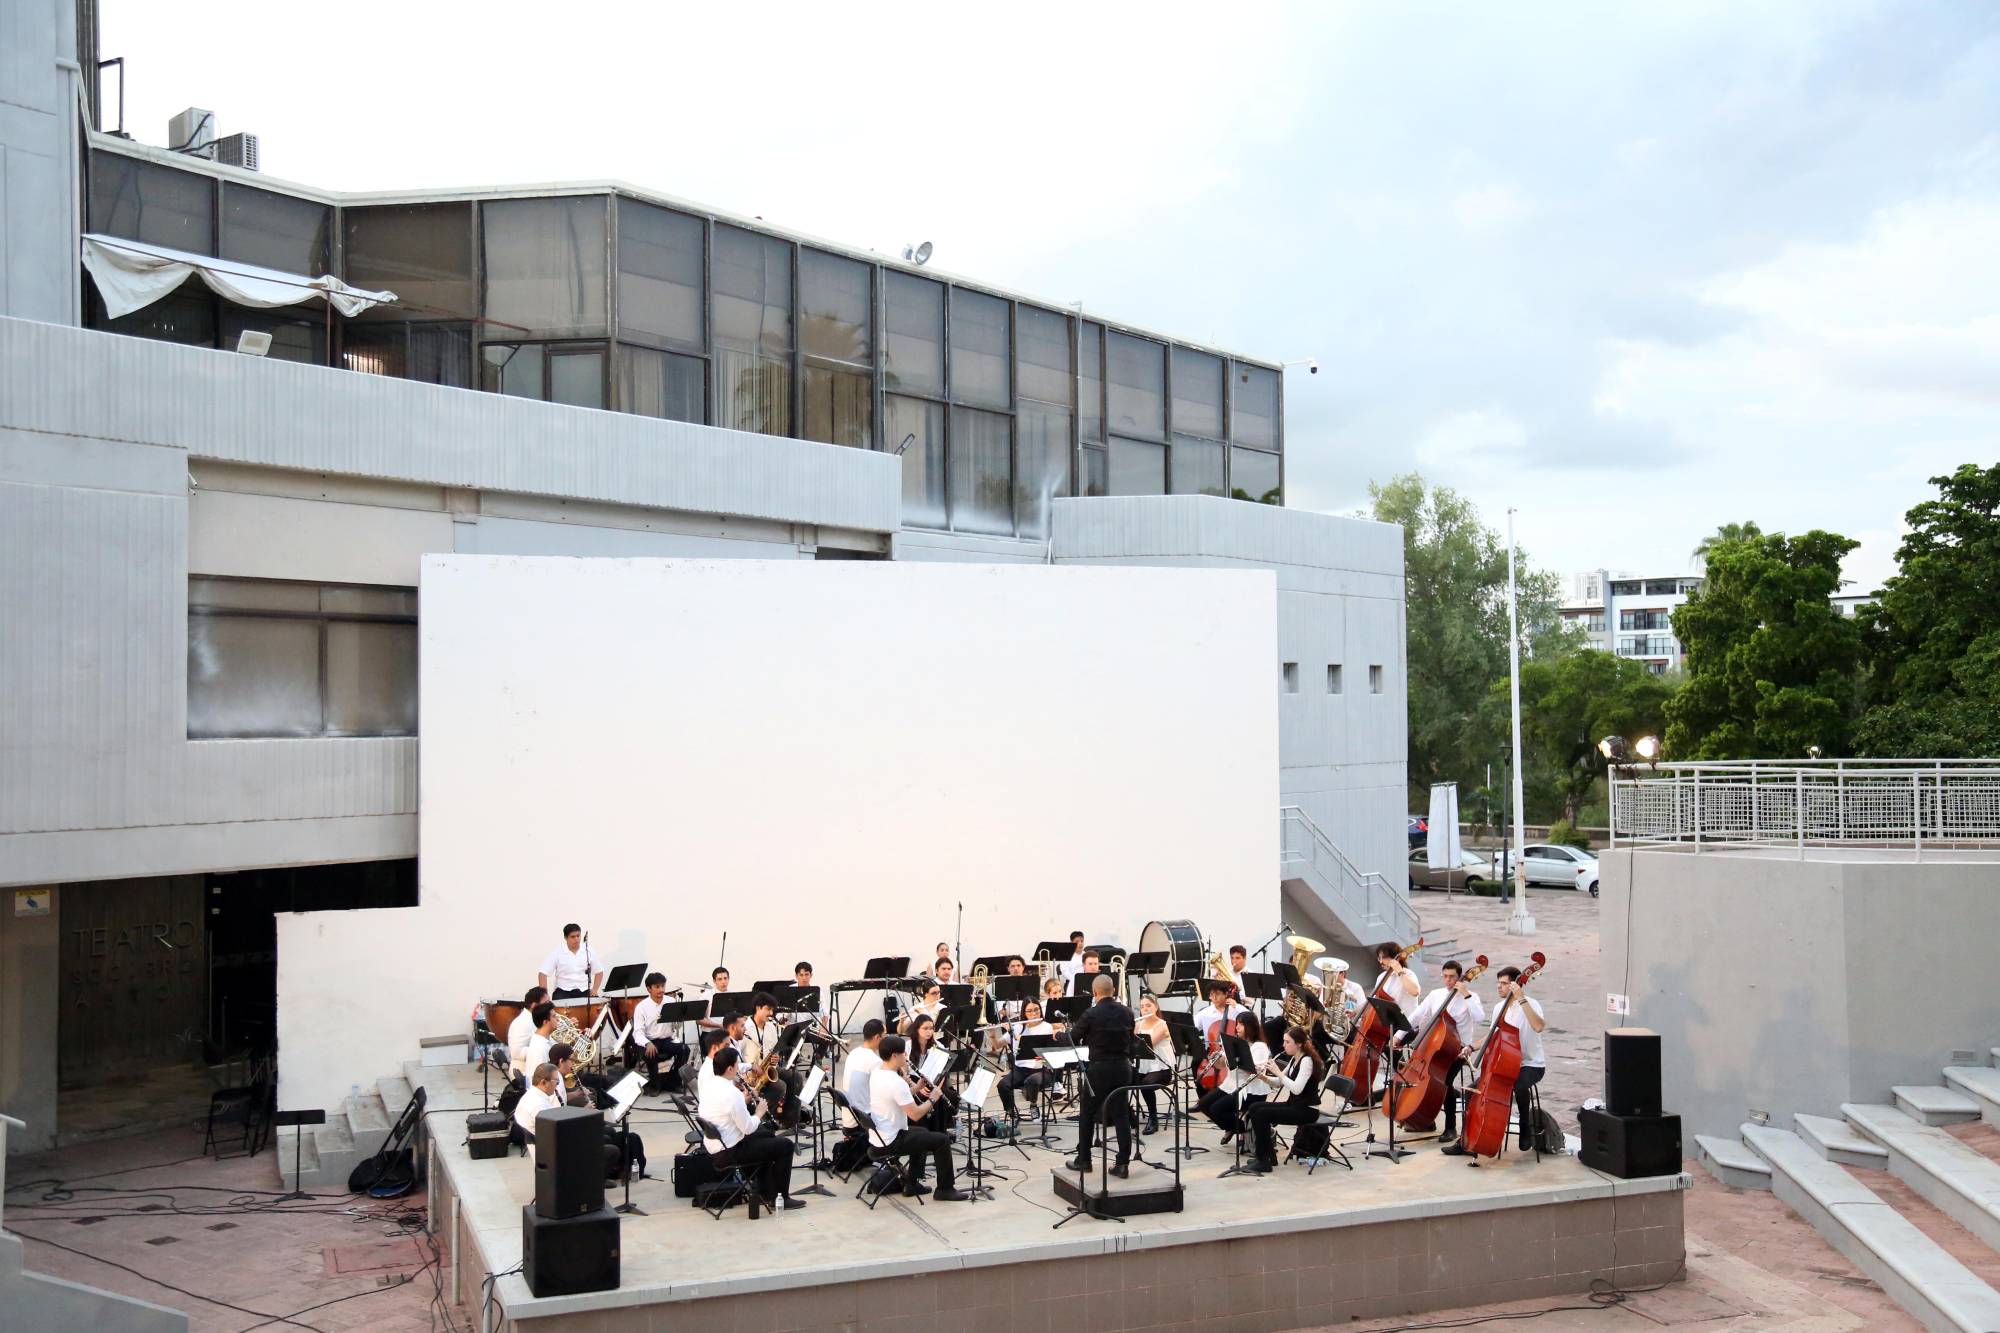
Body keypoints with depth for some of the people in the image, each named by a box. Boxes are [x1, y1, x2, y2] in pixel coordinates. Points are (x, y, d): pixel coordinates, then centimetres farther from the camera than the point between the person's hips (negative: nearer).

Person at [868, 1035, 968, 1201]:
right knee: (942, 1140, -2)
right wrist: (933, 1099, -8)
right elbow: (915, 1115, -23)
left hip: (878, 1136, 10)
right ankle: (945, 1189, 9)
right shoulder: (896, 1082, -25)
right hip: (891, 1142, -10)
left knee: (922, 1132, 30)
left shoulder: (875, 1075, 5)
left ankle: (912, 1182, 32)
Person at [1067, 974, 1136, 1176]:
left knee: (1087, 1115, 10)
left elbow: (1073, 1039, -3)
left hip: (1098, 1069, -4)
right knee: (1121, 1115, 7)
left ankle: (1083, 1160, 17)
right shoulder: (1126, 1013, 0)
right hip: (1123, 1067, 4)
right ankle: (1123, 1163, 3)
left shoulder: (1091, 1014, -14)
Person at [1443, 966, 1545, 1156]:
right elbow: (1492, 1037, 20)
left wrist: (1522, 999, -35)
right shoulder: (1500, 1008, 8)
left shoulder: (1531, 1004, -13)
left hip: (1531, 1065, -7)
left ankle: (1526, 1128, -9)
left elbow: (1539, 1026, -36)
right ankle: (1466, 1140, 2)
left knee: (1519, 1086, -38)